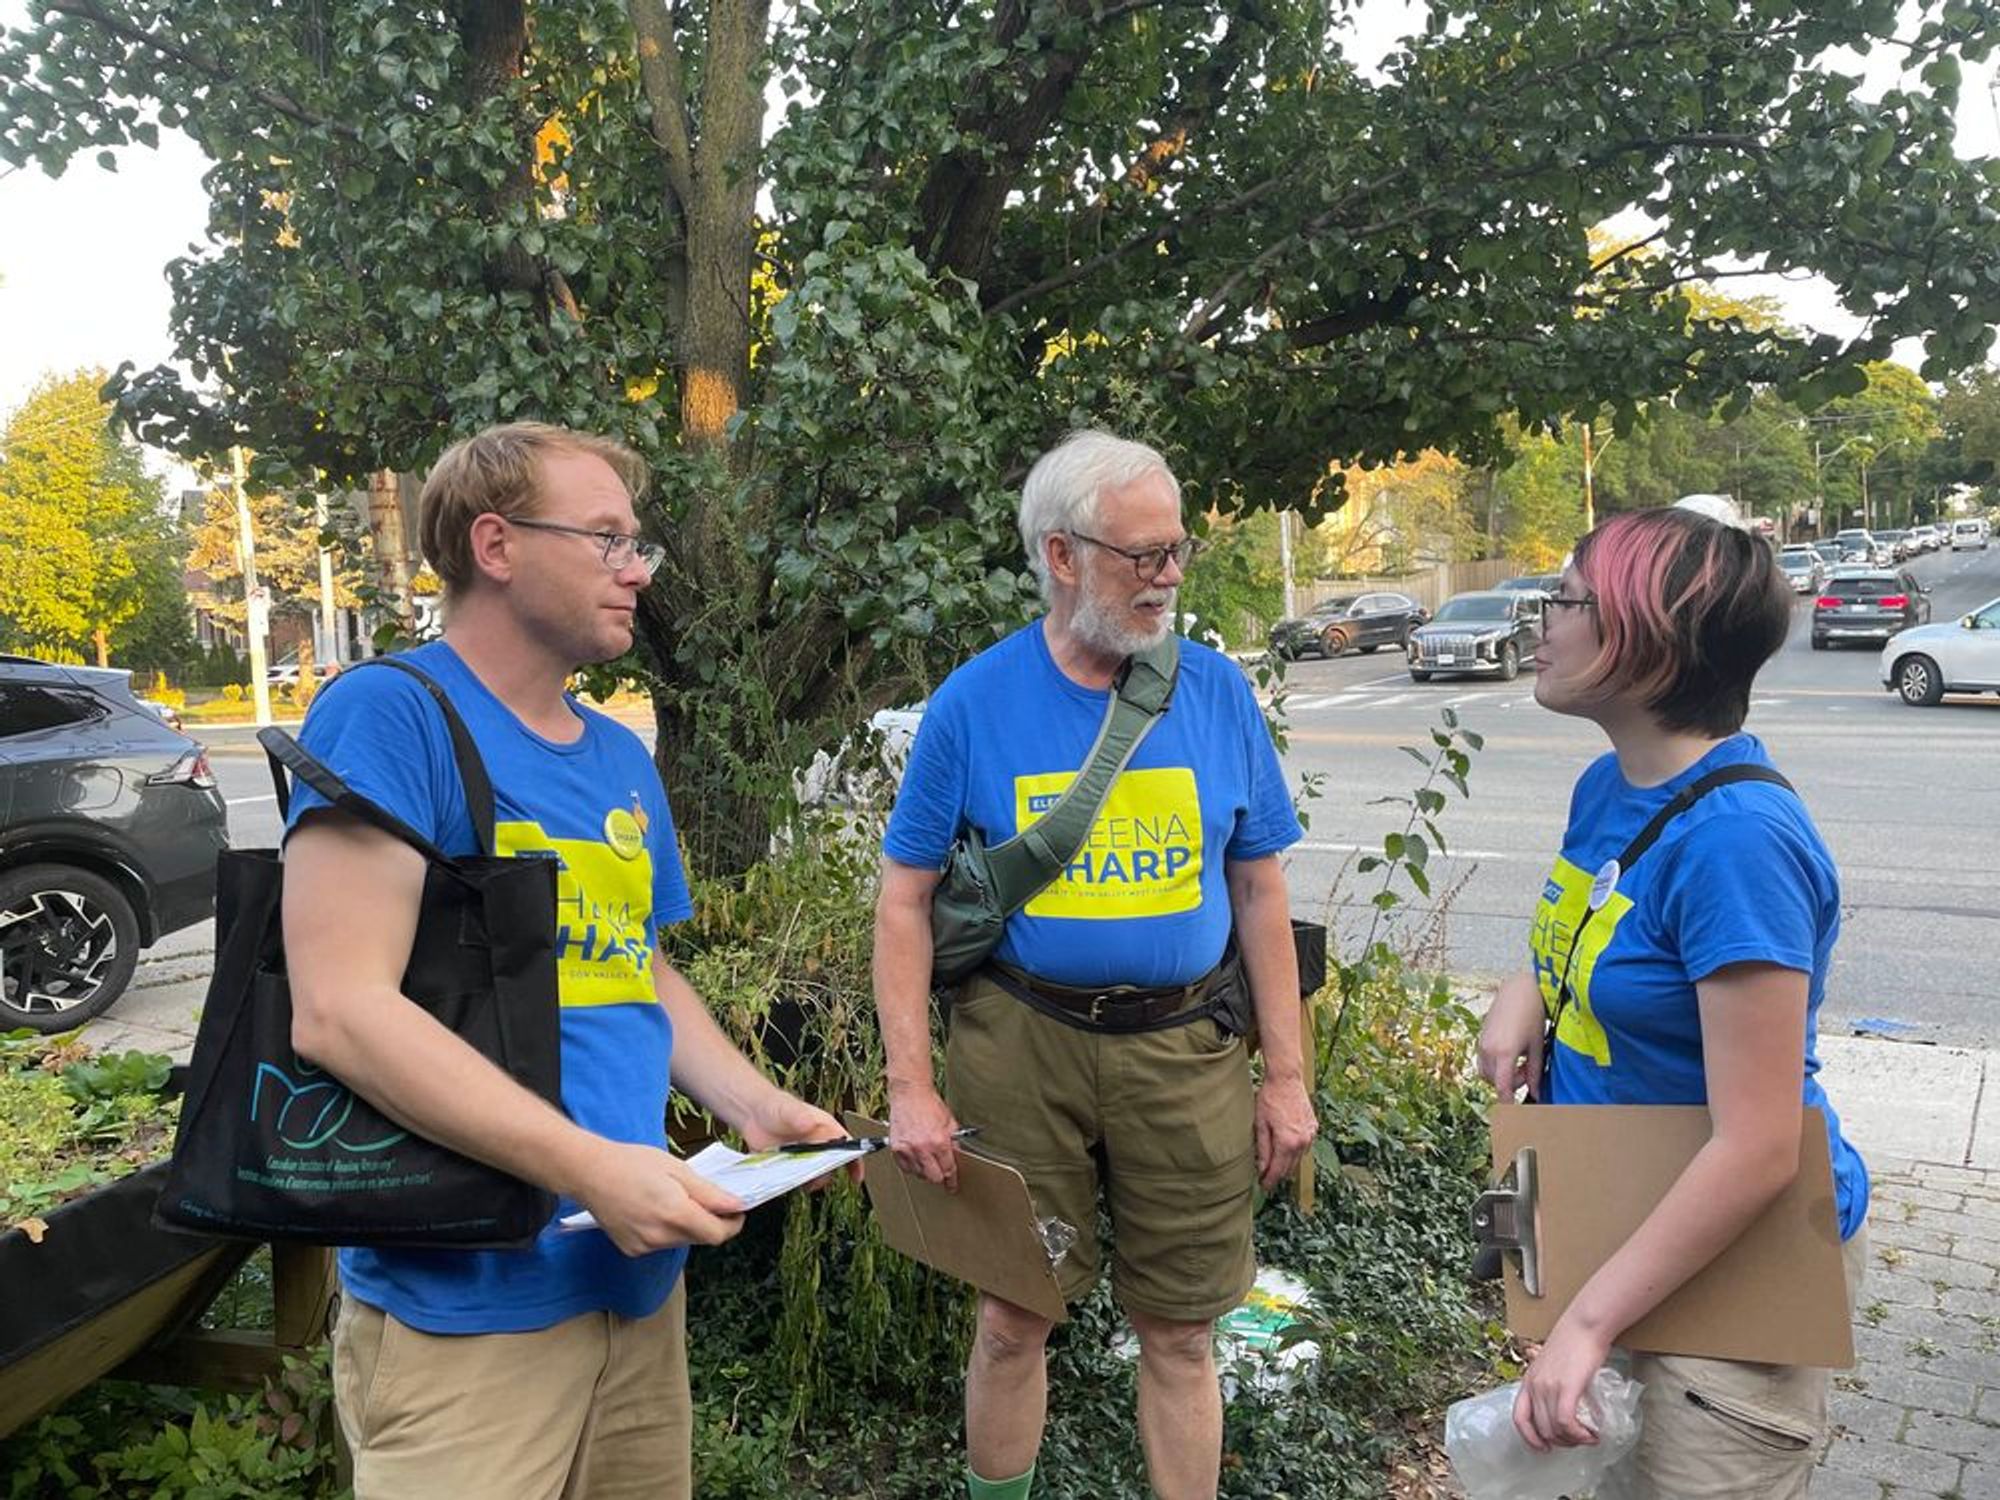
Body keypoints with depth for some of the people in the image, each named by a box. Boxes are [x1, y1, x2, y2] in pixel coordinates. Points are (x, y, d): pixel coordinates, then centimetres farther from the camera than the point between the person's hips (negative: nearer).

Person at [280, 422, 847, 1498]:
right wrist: (591, 1167, -25)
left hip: (640, 1279, 8)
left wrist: (752, 1105, 3)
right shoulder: (389, 713, -13)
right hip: (467, 1306, -8)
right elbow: (339, 1009, -21)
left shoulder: (621, 759, 11)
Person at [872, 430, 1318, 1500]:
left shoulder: (1216, 691, 0)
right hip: (1021, 1041, -1)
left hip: (1184, 1048, 1)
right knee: (1013, 1318, 13)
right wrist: (911, 1088, -9)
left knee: (1178, 1333, 12)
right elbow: (905, 899, -2)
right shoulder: (975, 701, -5)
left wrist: (1287, 1075, 3)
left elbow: (1260, 892, 5)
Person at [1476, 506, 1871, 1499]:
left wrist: (1587, 1321, -26)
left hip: (1733, 1266, -8)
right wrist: (1526, 991, -5)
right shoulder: (1606, 784, -3)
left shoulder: (1736, 837, -30)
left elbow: (1756, 1151, -30)